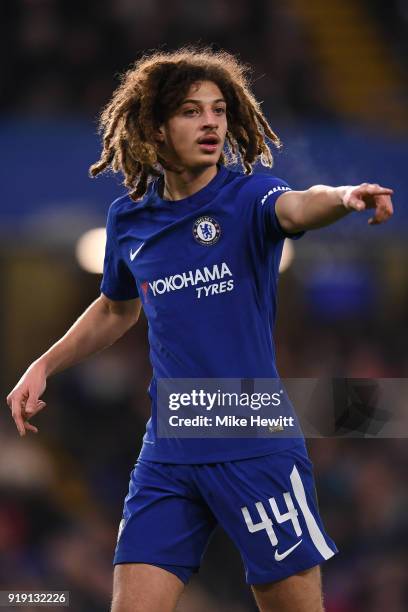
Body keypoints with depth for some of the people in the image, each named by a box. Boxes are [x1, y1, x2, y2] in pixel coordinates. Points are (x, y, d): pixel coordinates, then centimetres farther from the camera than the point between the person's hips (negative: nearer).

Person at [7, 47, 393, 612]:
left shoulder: (247, 195, -6)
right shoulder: (128, 218, 7)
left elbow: (296, 206, -31)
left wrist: (342, 197, -53)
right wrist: (44, 366, 18)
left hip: (256, 450, -4)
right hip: (167, 455, 4)